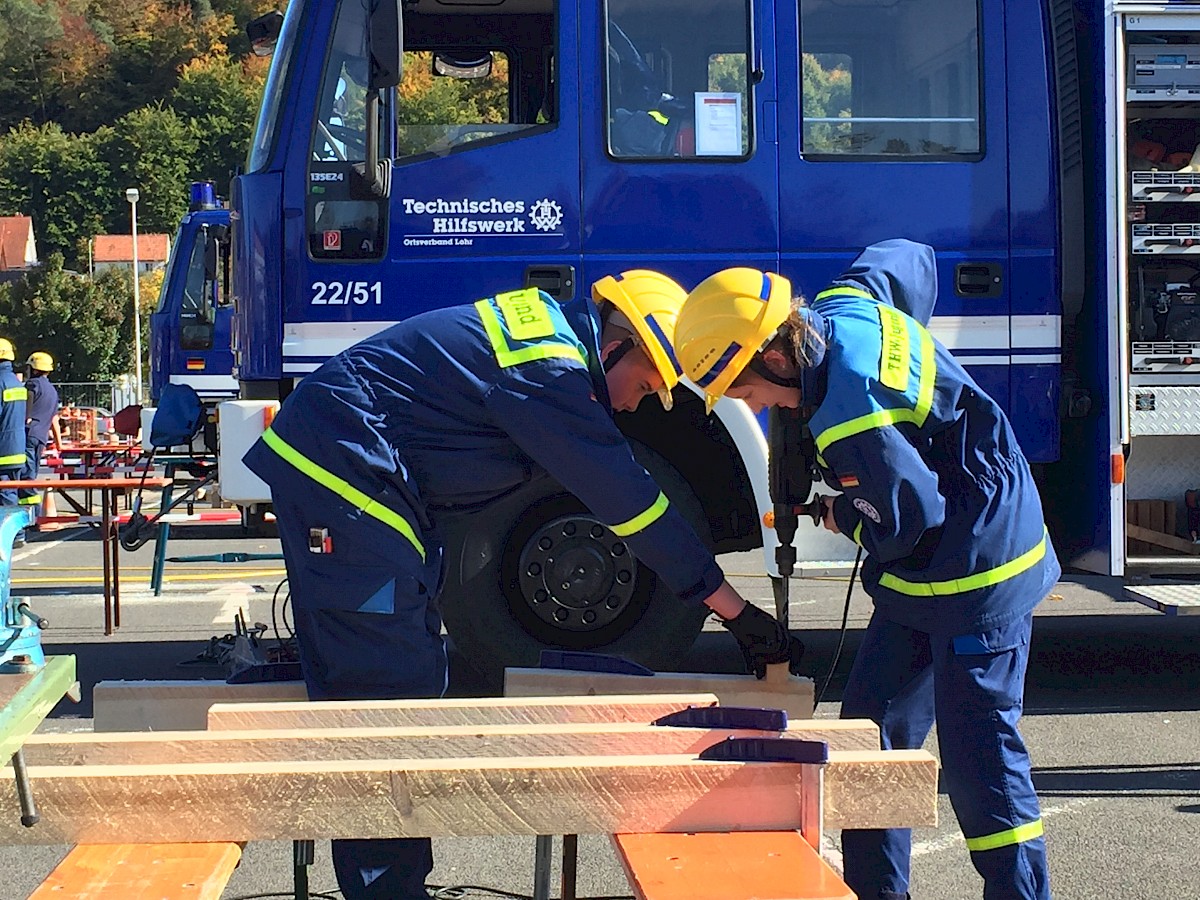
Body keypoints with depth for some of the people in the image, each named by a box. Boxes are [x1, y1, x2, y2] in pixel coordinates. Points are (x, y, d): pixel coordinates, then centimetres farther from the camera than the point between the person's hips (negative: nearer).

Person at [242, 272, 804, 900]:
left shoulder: (549, 327, 12)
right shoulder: (550, 370, -18)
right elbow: (631, 503, -17)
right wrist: (739, 615, -13)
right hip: (341, 473, -11)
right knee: (386, 684, -10)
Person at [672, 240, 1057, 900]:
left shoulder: (850, 417, -30)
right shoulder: (843, 306, -2)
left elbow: (907, 520, -24)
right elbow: (911, 257, 16)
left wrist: (842, 517, -3)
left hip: (977, 574, -10)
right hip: (925, 576, 10)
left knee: (976, 752, -6)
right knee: (870, 726, 12)